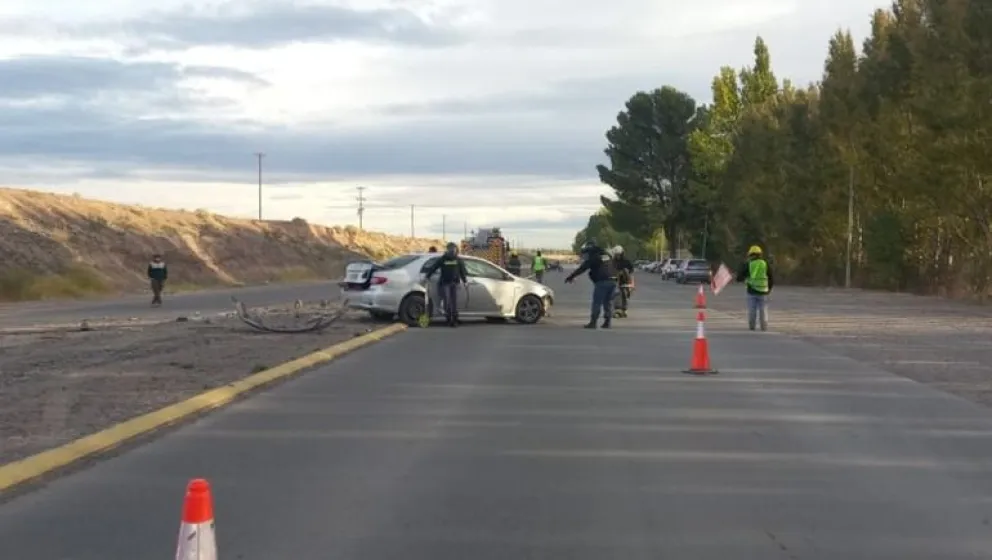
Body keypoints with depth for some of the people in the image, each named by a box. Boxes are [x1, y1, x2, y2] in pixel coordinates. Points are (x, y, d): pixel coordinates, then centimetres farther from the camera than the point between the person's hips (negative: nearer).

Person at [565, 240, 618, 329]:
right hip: (612, 281, 7)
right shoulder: (607, 255, 18)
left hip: (602, 282, -7)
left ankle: (593, 322, -6)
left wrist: (570, 277, -3)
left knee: (597, 303, -3)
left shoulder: (593, 257, -4)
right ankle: (607, 322, 11)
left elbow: (582, 268, -6)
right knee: (608, 302, 12)